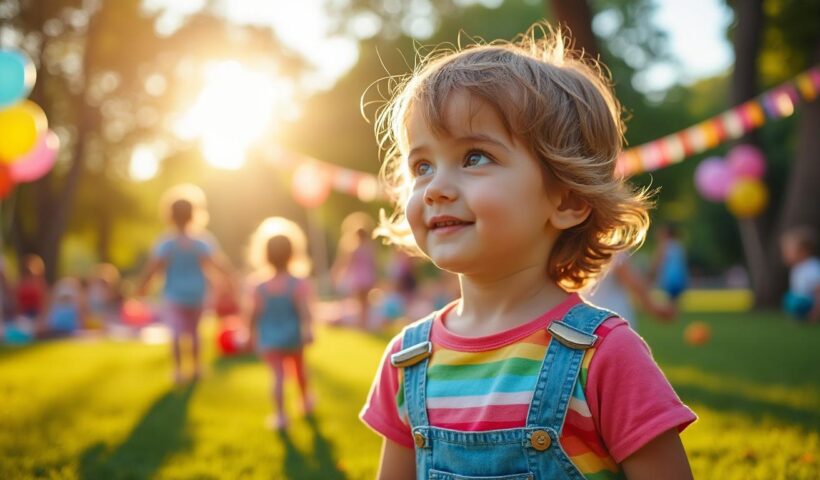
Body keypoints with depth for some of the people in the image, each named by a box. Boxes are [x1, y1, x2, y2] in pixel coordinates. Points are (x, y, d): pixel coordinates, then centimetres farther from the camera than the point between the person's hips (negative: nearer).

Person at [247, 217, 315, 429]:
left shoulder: (260, 287, -8)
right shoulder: (299, 284, -13)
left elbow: (255, 315, -2)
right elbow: (303, 308, -27)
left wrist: (253, 335, 11)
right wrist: (307, 329, -33)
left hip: (269, 340, -1)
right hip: (293, 337, 1)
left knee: (278, 375, -2)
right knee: (299, 368, 25)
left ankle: (280, 415, -16)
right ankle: (306, 401, 46)